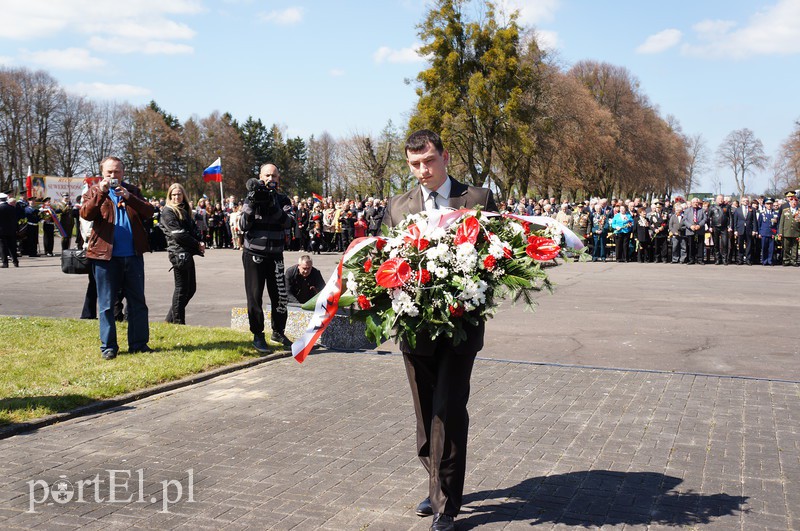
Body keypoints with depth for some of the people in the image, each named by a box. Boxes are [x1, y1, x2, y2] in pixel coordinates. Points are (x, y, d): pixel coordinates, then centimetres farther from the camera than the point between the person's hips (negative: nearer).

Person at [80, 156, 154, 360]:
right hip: (105, 255, -2)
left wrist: (129, 197, -14)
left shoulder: (132, 191, 14)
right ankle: (108, 346, 10)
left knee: (138, 302, 7)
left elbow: (149, 212, -1)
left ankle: (139, 343, 15)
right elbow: (85, 214, -10)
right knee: (107, 304, 2)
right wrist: (101, 192, -18)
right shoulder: (95, 192, 8)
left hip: (133, 255, 3)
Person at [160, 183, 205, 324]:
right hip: (179, 253, -9)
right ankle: (178, 322, 7)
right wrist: (197, 244, -10)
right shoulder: (167, 211, -6)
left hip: (188, 253, 9)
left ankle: (170, 319, 20)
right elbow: (178, 234, -14)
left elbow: (194, 228, 16)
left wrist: (201, 241, -3)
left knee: (191, 288, 11)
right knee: (181, 289, -3)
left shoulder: (185, 210, 18)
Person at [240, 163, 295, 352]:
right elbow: (243, 226, -7)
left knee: (280, 295, 4)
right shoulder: (251, 198, 2)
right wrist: (252, 205, -20)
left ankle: (278, 332, 23)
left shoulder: (283, 200, 5)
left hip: (275, 255, 2)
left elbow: (288, 222, -12)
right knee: (255, 296, 0)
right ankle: (258, 336, 10)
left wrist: (273, 205, -25)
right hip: (254, 256, -2)